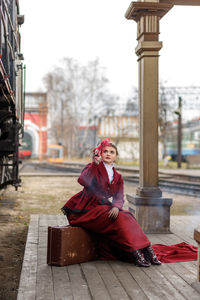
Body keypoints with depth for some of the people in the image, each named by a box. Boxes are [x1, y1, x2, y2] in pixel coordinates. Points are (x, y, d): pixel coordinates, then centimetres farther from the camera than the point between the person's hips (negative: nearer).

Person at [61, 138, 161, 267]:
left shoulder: (118, 177, 13)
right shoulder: (94, 168, -4)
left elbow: (119, 198, 1)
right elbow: (83, 181, -25)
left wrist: (116, 207, -21)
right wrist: (95, 164, -27)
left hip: (102, 207, 6)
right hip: (85, 210, -6)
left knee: (127, 216, -19)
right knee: (118, 219, -27)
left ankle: (146, 249, -20)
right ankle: (135, 254, -27)